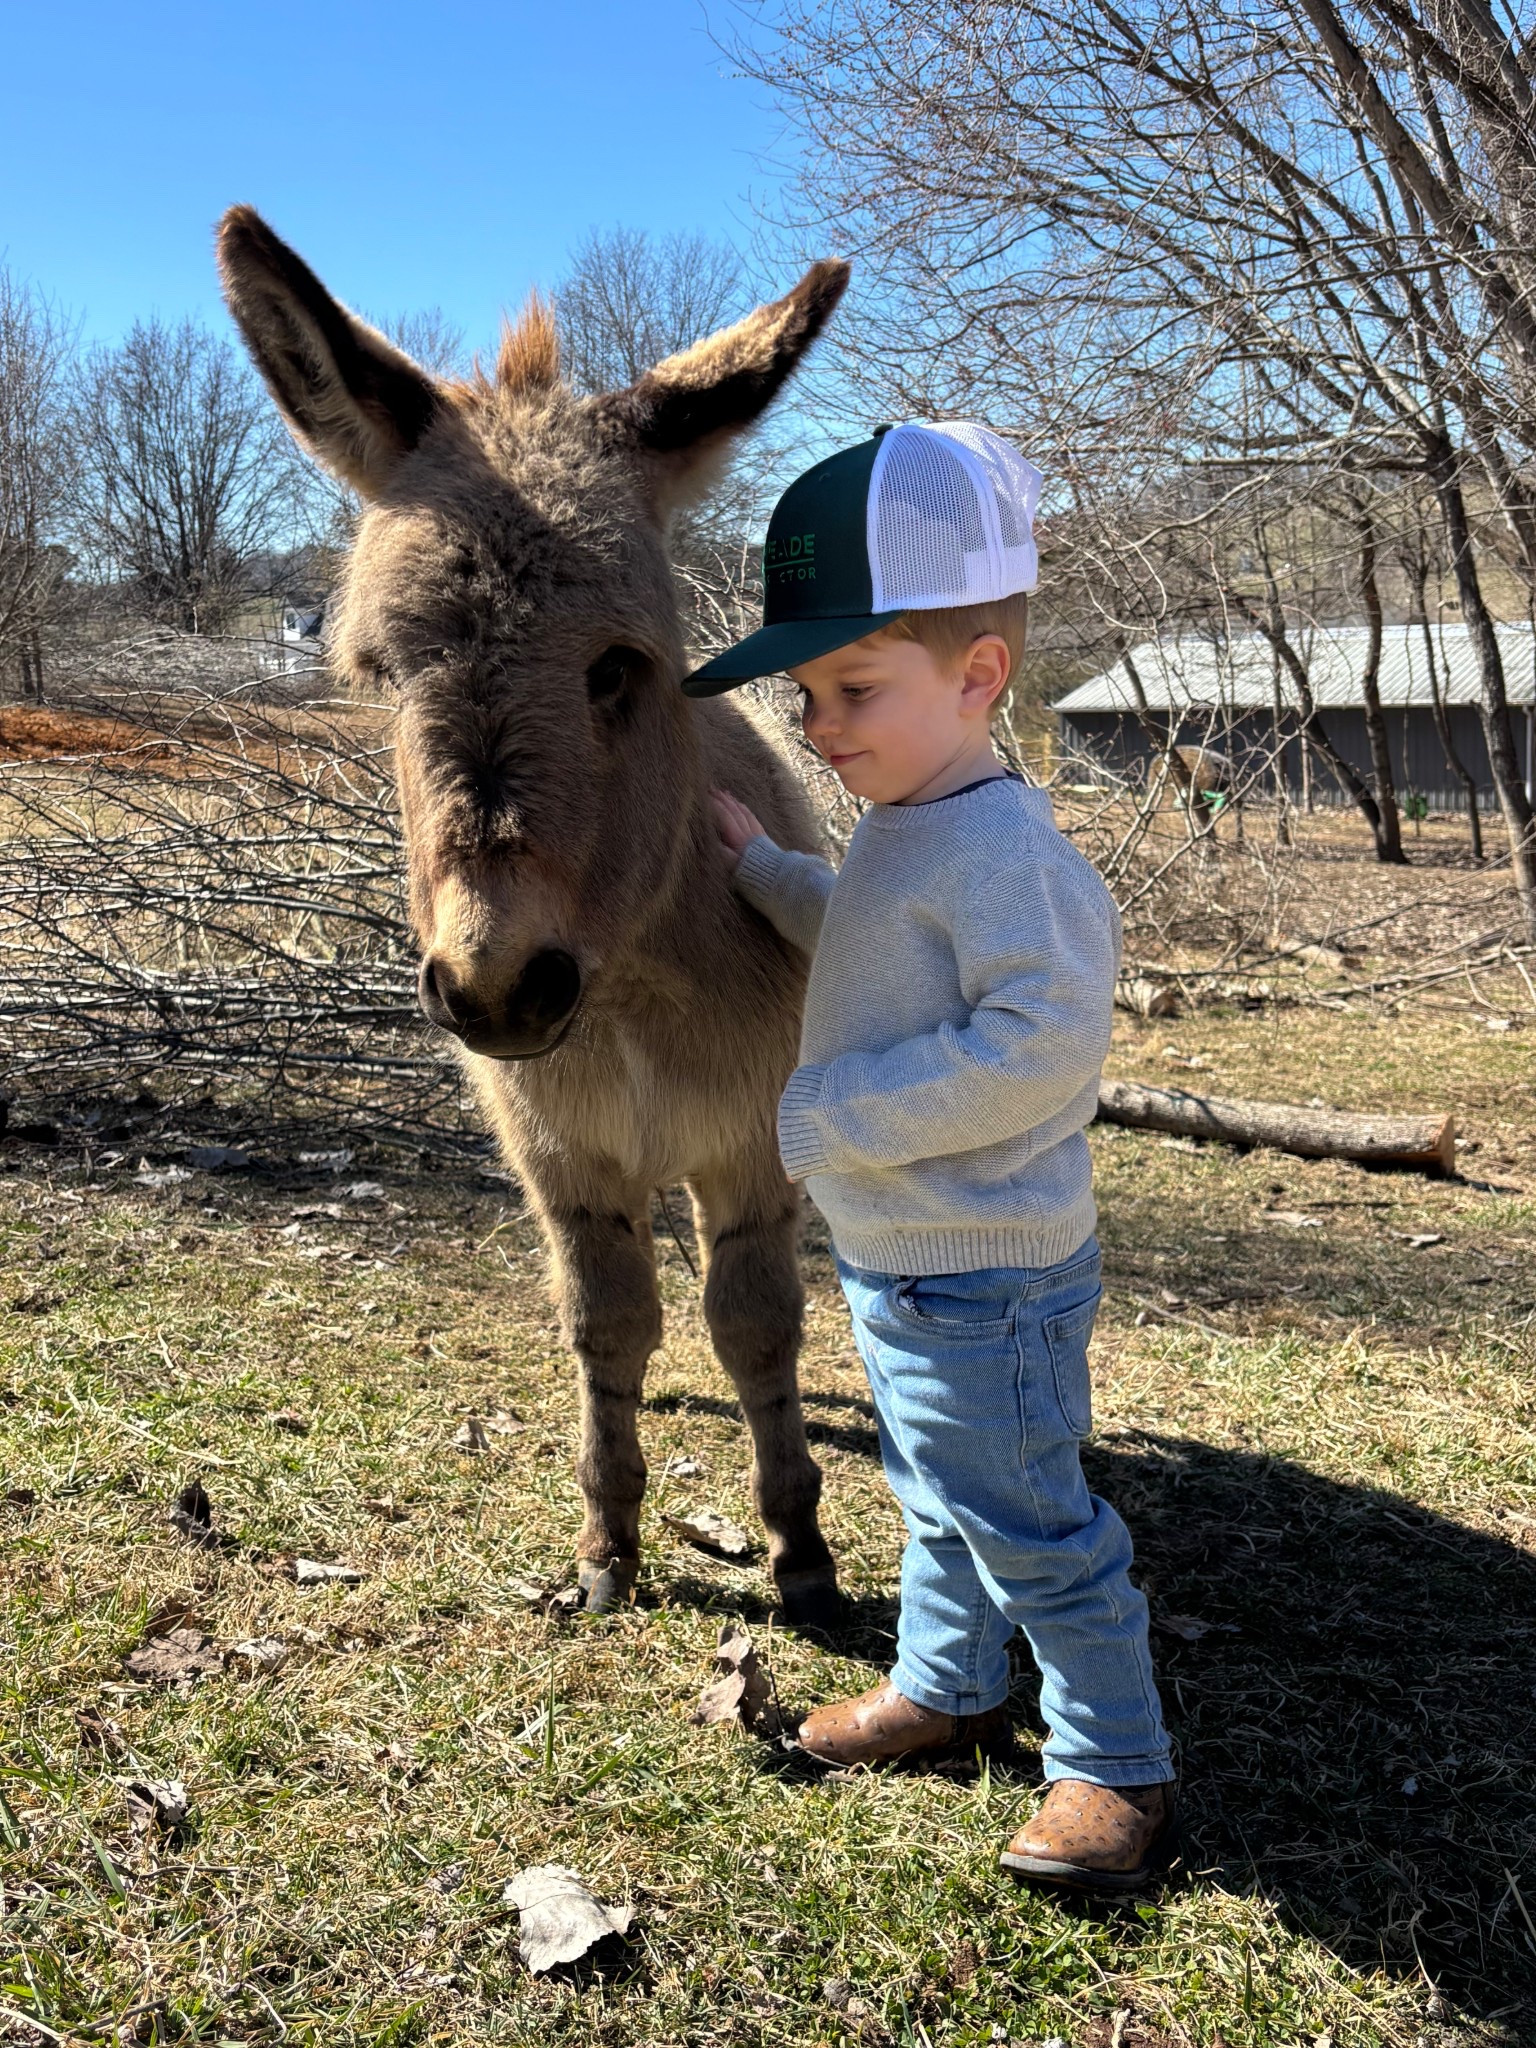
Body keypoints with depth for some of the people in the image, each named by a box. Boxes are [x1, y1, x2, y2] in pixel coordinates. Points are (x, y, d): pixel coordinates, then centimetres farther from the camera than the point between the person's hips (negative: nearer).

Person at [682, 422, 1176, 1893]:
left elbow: (1038, 1046, -33)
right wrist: (761, 868, 16)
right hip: (893, 1264, 10)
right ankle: (946, 1687, 44)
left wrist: (825, 1117, -28)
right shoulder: (897, 833, 7)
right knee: (937, 1498, 25)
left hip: (983, 1282, -10)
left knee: (1031, 1526, 5)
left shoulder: (1002, 849, -25)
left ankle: (1115, 1765, 23)